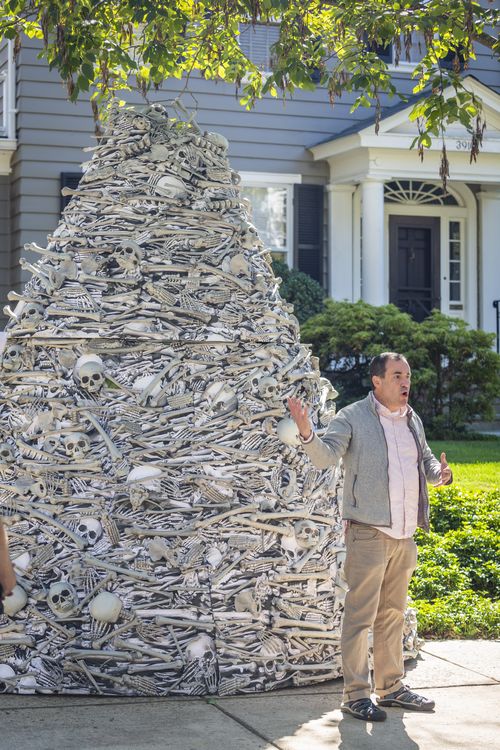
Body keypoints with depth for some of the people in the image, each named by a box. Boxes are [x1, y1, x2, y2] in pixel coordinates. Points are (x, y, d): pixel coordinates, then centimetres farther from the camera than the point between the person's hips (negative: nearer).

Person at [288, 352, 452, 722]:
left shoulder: (413, 420, 15)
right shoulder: (352, 418, -6)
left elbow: (426, 460, 27)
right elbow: (326, 455, -17)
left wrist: (440, 474, 4)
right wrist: (307, 433, -37)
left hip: (404, 535, 7)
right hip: (368, 534, -7)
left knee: (393, 614, 15)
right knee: (360, 615, -5)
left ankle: (391, 687, 25)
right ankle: (355, 694, 1)